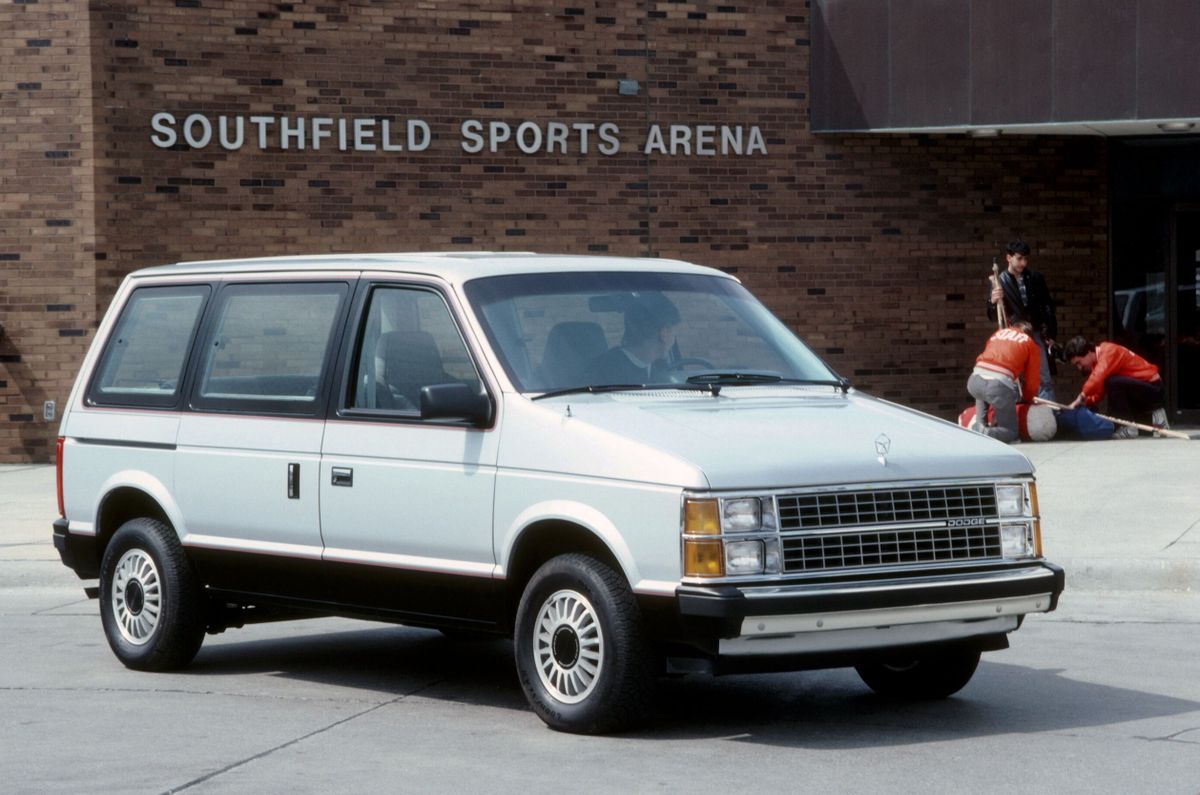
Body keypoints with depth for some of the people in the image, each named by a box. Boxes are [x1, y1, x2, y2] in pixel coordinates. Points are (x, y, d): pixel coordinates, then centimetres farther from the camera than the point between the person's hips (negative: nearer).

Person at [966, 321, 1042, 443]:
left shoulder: (998, 333, 30)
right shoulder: (1032, 344, 19)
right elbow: (1032, 380, 17)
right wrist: (1026, 400, 37)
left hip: (974, 381, 4)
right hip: (1000, 384, -4)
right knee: (1012, 433, 13)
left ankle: (979, 425, 19)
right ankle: (983, 433, -16)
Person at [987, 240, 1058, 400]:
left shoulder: (1035, 278, 1)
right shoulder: (1000, 281, -4)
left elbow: (1047, 307, 10)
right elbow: (993, 317, -3)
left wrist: (1051, 334, 7)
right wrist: (993, 302, -24)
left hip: (1036, 334, 2)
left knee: (1045, 380, 3)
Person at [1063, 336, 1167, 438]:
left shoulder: (1109, 352, -20)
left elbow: (1097, 380, -36)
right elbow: (1096, 395, 5)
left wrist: (1081, 398, -30)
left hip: (1154, 389, -10)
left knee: (1113, 383, -30)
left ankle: (1128, 429, -23)